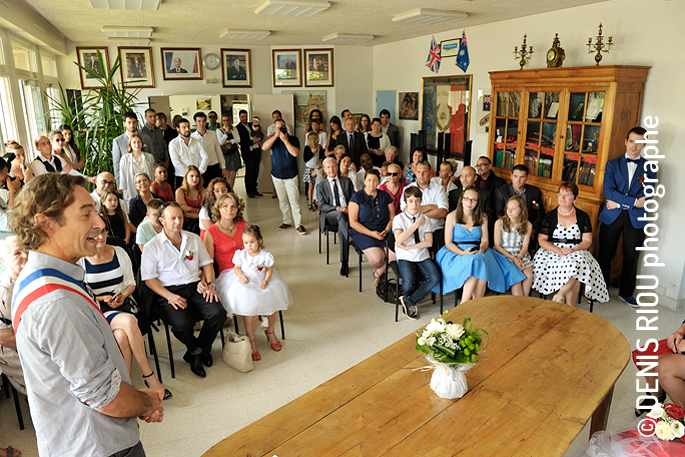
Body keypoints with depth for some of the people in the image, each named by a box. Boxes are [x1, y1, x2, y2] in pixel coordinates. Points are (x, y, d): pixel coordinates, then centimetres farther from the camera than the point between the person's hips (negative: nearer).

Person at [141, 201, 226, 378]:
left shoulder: (194, 239, 14)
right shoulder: (152, 247, 2)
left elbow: (207, 264, 17)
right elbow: (149, 279, -1)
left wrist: (209, 284, -1)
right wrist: (169, 296, -15)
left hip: (196, 288, 3)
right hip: (170, 292, -3)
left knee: (218, 312, -23)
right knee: (181, 325, -31)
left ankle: (196, 352, 2)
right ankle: (202, 350, 5)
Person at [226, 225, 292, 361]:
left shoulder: (265, 256, -3)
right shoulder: (241, 255, -2)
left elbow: (269, 270, 4)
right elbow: (236, 268, 5)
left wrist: (266, 280, -13)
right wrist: (241, 276, -16)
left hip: (262, 284, 3)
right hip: (247, 285, -2)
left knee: (274, 303, -11)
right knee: (252, 308, -24)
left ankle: (270, 331, 18)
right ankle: (250, 340, -5)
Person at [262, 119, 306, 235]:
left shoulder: (293, 139, -1)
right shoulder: (273, 139, 8)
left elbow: (295, 153, -17)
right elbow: (264, 147, -12)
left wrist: (285, 140, -17)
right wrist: (276, 135, -17)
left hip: (290, 176, -4)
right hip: (277, 175, 4)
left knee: (294, 200, -9)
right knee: (282, 200, 10)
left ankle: (298, 224, -5)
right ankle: (287, 221, 22)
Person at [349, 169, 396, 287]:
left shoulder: (385, 196, 12)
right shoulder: (357, 197, -1)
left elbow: (392, 217, 11)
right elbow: (353, 222, -7)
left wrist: (387, 230, -10)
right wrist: (371, 233, -15)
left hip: (384, 233, 4)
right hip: (362, 232, -4)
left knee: (396, 254, -22)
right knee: (377, 258, -28)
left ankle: (378, 272, 9)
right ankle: (378, 270, 13)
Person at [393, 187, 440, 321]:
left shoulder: (425, 219, 11)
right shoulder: (398, 219, 3)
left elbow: (429, 242, -1)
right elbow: (399, 240, -13)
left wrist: (408, 247, -10)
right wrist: (416, 224, -10)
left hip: (423, 257, 3)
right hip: (405, 258, -3)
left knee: (435, 278, -23)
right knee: (409, 282, -29)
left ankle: (409, 301, -8)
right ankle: (409, 303, 4)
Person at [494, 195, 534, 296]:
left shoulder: (527, 225, 5)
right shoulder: (500, 223, -3)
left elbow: (525, 246, 5)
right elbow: (497, 246, -4)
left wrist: (519, 257, -17)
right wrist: (512, 258, -15)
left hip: (521, 255, 3)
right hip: (504, 255, -2)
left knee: (529, 275, -23)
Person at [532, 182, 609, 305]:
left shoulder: (583, 216, 11)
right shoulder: (550, 216, 8)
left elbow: (587, 241, 4)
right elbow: (541, 240, 1)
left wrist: (573, 250, -16)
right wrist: (559, 250, -15)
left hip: (577, 252, 1)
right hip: (553, 252, -1)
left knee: (577, 263, -35)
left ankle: (560, 294, -25)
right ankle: (570, 307, -26)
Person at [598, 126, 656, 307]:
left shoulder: (650, 168, 6)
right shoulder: (612, 164, 5)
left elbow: (646, 197, -5)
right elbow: (609, 191, -8)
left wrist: (619, 203, -11)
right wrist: (634, 201, -16)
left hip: (636, 218, 1)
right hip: (611, 217, -1)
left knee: (631, 257, 10)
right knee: (605, 255, 4)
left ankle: (626, 292, 27)